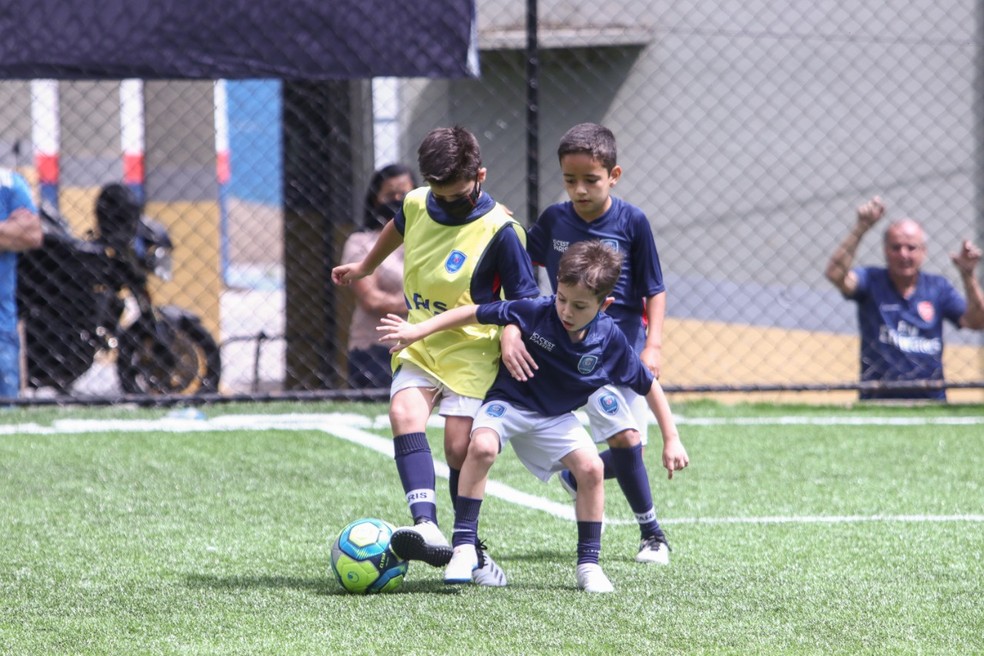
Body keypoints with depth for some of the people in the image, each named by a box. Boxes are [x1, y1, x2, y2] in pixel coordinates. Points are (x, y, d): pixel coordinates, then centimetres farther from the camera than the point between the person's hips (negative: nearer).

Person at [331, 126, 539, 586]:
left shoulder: (499, 230, -15)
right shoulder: (417, 204, 1)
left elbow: (524, 300, -8)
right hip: (418, 345, 4)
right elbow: (398, 229, 26)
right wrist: (364, 267, 41)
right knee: (405, 415, -22)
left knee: (460, 448, -9)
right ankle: (426, 526, -38)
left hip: (471, 353, -4)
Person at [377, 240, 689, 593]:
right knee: (482, 446, -32)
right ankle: (463, 547, -24)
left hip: (556, 418, 2)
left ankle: (588, 563, -3)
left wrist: (671, 440, -3)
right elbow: (473, 314, -16)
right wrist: (418, 330, -19)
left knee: (591, 467, -19)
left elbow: (649, 386, -4)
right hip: (508, 403, -2)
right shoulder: (535, 312, -24)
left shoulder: (609, 339, -17)